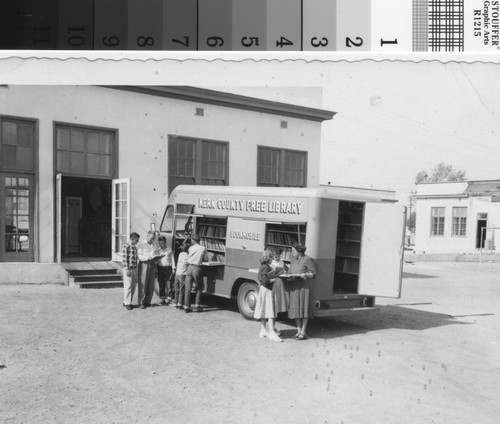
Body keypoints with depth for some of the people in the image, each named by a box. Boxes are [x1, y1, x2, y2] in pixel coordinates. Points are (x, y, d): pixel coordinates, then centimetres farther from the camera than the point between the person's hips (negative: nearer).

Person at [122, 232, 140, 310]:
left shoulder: (134, 247, 14)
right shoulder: (126, 246, -12)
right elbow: (124, 259, -16)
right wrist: (127, 269, -18)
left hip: (134, 269, 8)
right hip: (128, 269, -8)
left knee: (133, 286, 12)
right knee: (128, 286, -1)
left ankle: (126, 301, 23)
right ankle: (127, 303, 9)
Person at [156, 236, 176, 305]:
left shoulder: (169, 250, 7)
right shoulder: (158, 250, 11)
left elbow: (172, 259, 9)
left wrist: (173, 268, 4)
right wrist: (156, 269, 5)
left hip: (168, 267, -2)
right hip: (160, 268, 2)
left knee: (169, 284, -7)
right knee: (161, 284, 4)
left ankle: (169, 299, -3)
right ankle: (162, 299, 11)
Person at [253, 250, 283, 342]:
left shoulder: (262, 266, 13)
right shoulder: (265, 268, -17)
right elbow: (266, 281, -23)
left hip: (263, 290, 10)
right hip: (267, 291, -10)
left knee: (264, 311, 14)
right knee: (270, 311, -10)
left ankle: (263, 331, 22)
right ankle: (271, 333, -10)